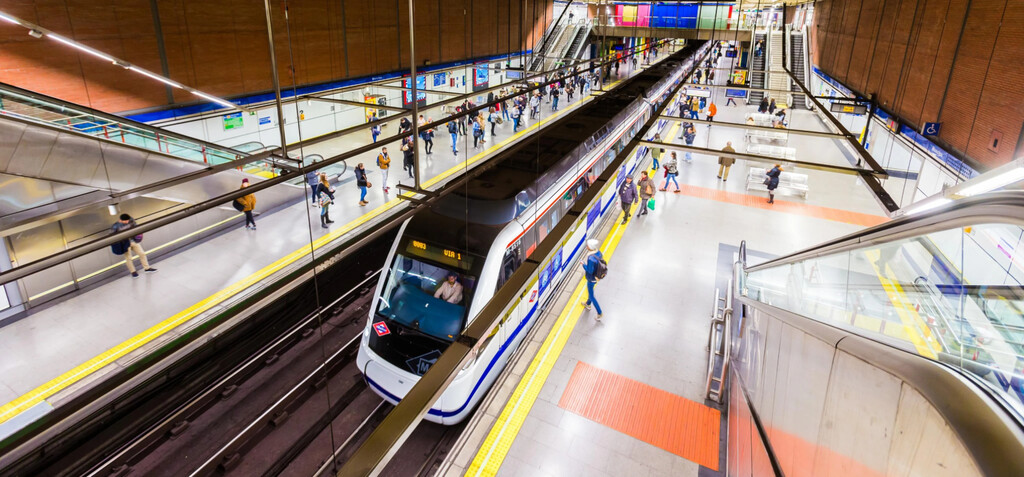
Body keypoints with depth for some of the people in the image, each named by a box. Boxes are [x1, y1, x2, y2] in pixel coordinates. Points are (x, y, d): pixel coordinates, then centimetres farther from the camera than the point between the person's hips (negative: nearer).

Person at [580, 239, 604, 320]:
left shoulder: (591, 258, -37)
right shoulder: (598, 252, -12)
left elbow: (590, 271, -30)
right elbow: (601, 261, 5)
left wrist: (583, 264, -16)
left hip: (591, 278, -9)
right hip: (597, 276, 9)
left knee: (591, 295, 10)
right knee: (590, 290, 32)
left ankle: (599, 313, 21)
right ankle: (588, 304, 57)